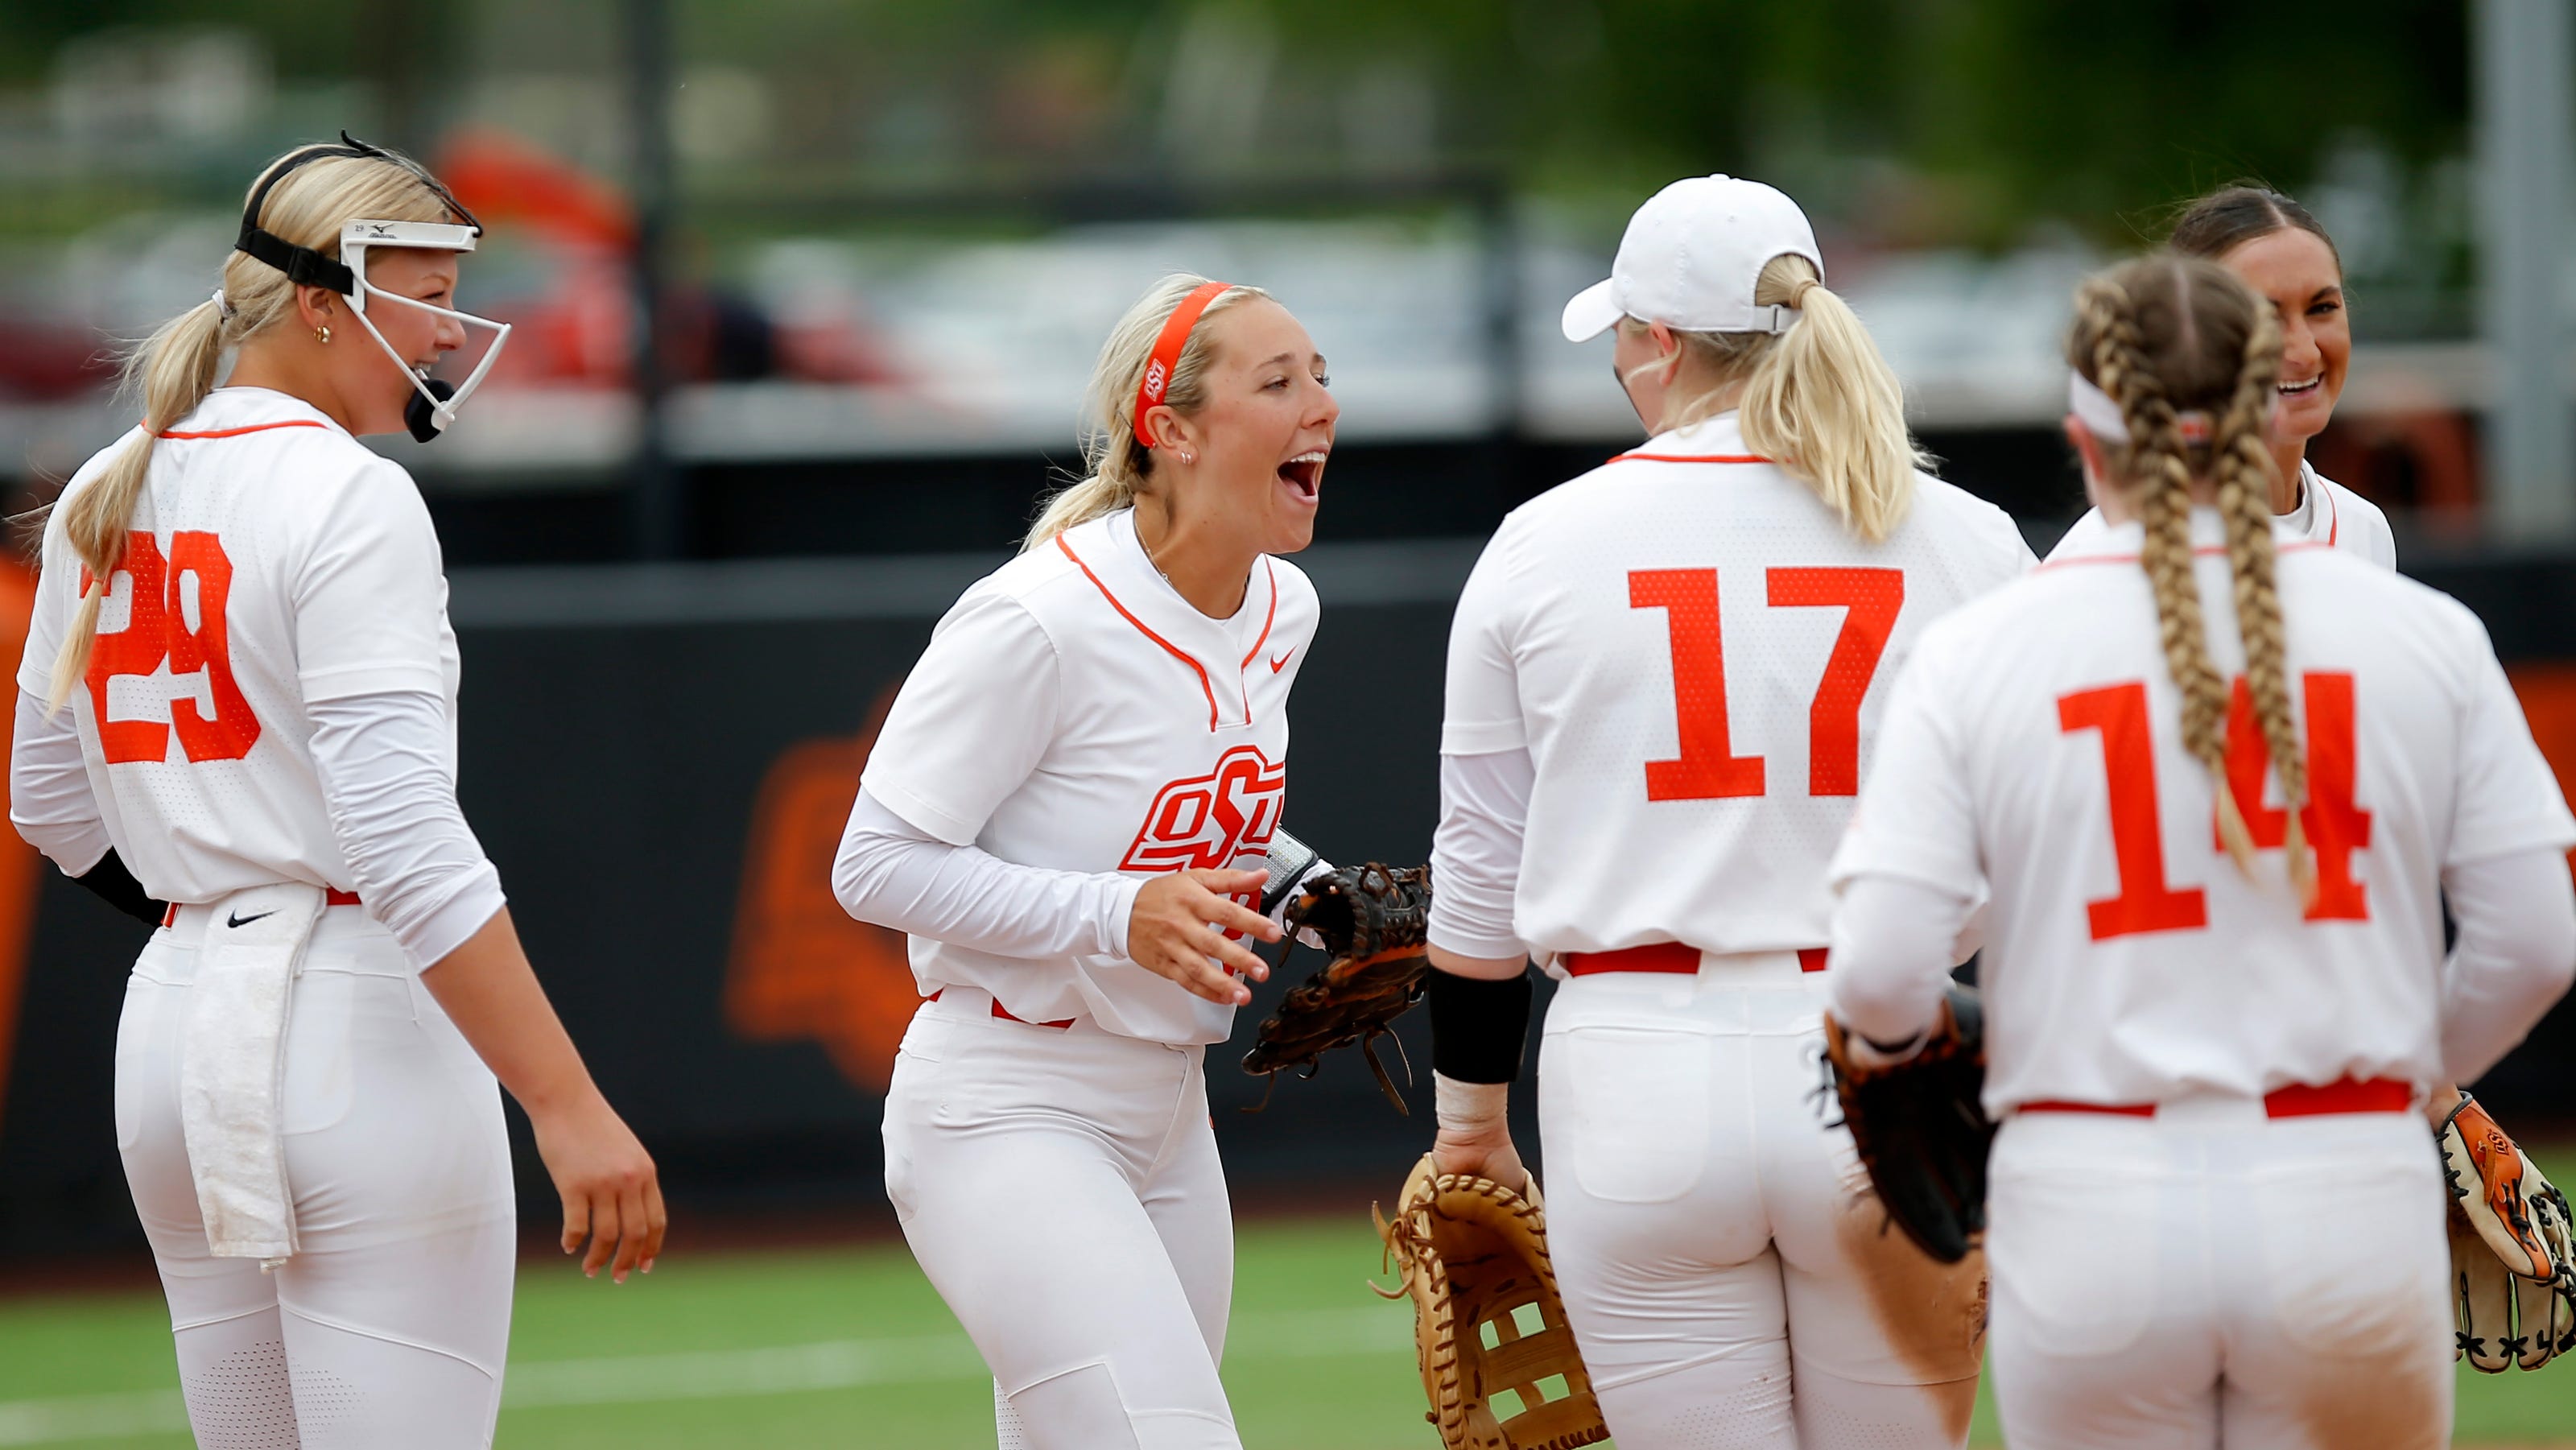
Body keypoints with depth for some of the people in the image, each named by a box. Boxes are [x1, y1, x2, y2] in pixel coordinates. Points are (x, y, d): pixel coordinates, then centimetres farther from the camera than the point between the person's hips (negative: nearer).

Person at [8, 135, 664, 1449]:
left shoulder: (105, 500, 12)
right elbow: (405, 845, -21)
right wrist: (565, 1104, -24)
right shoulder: (352, 502, -12)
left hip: (166, 1036, 8)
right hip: (358, 1038, -8)